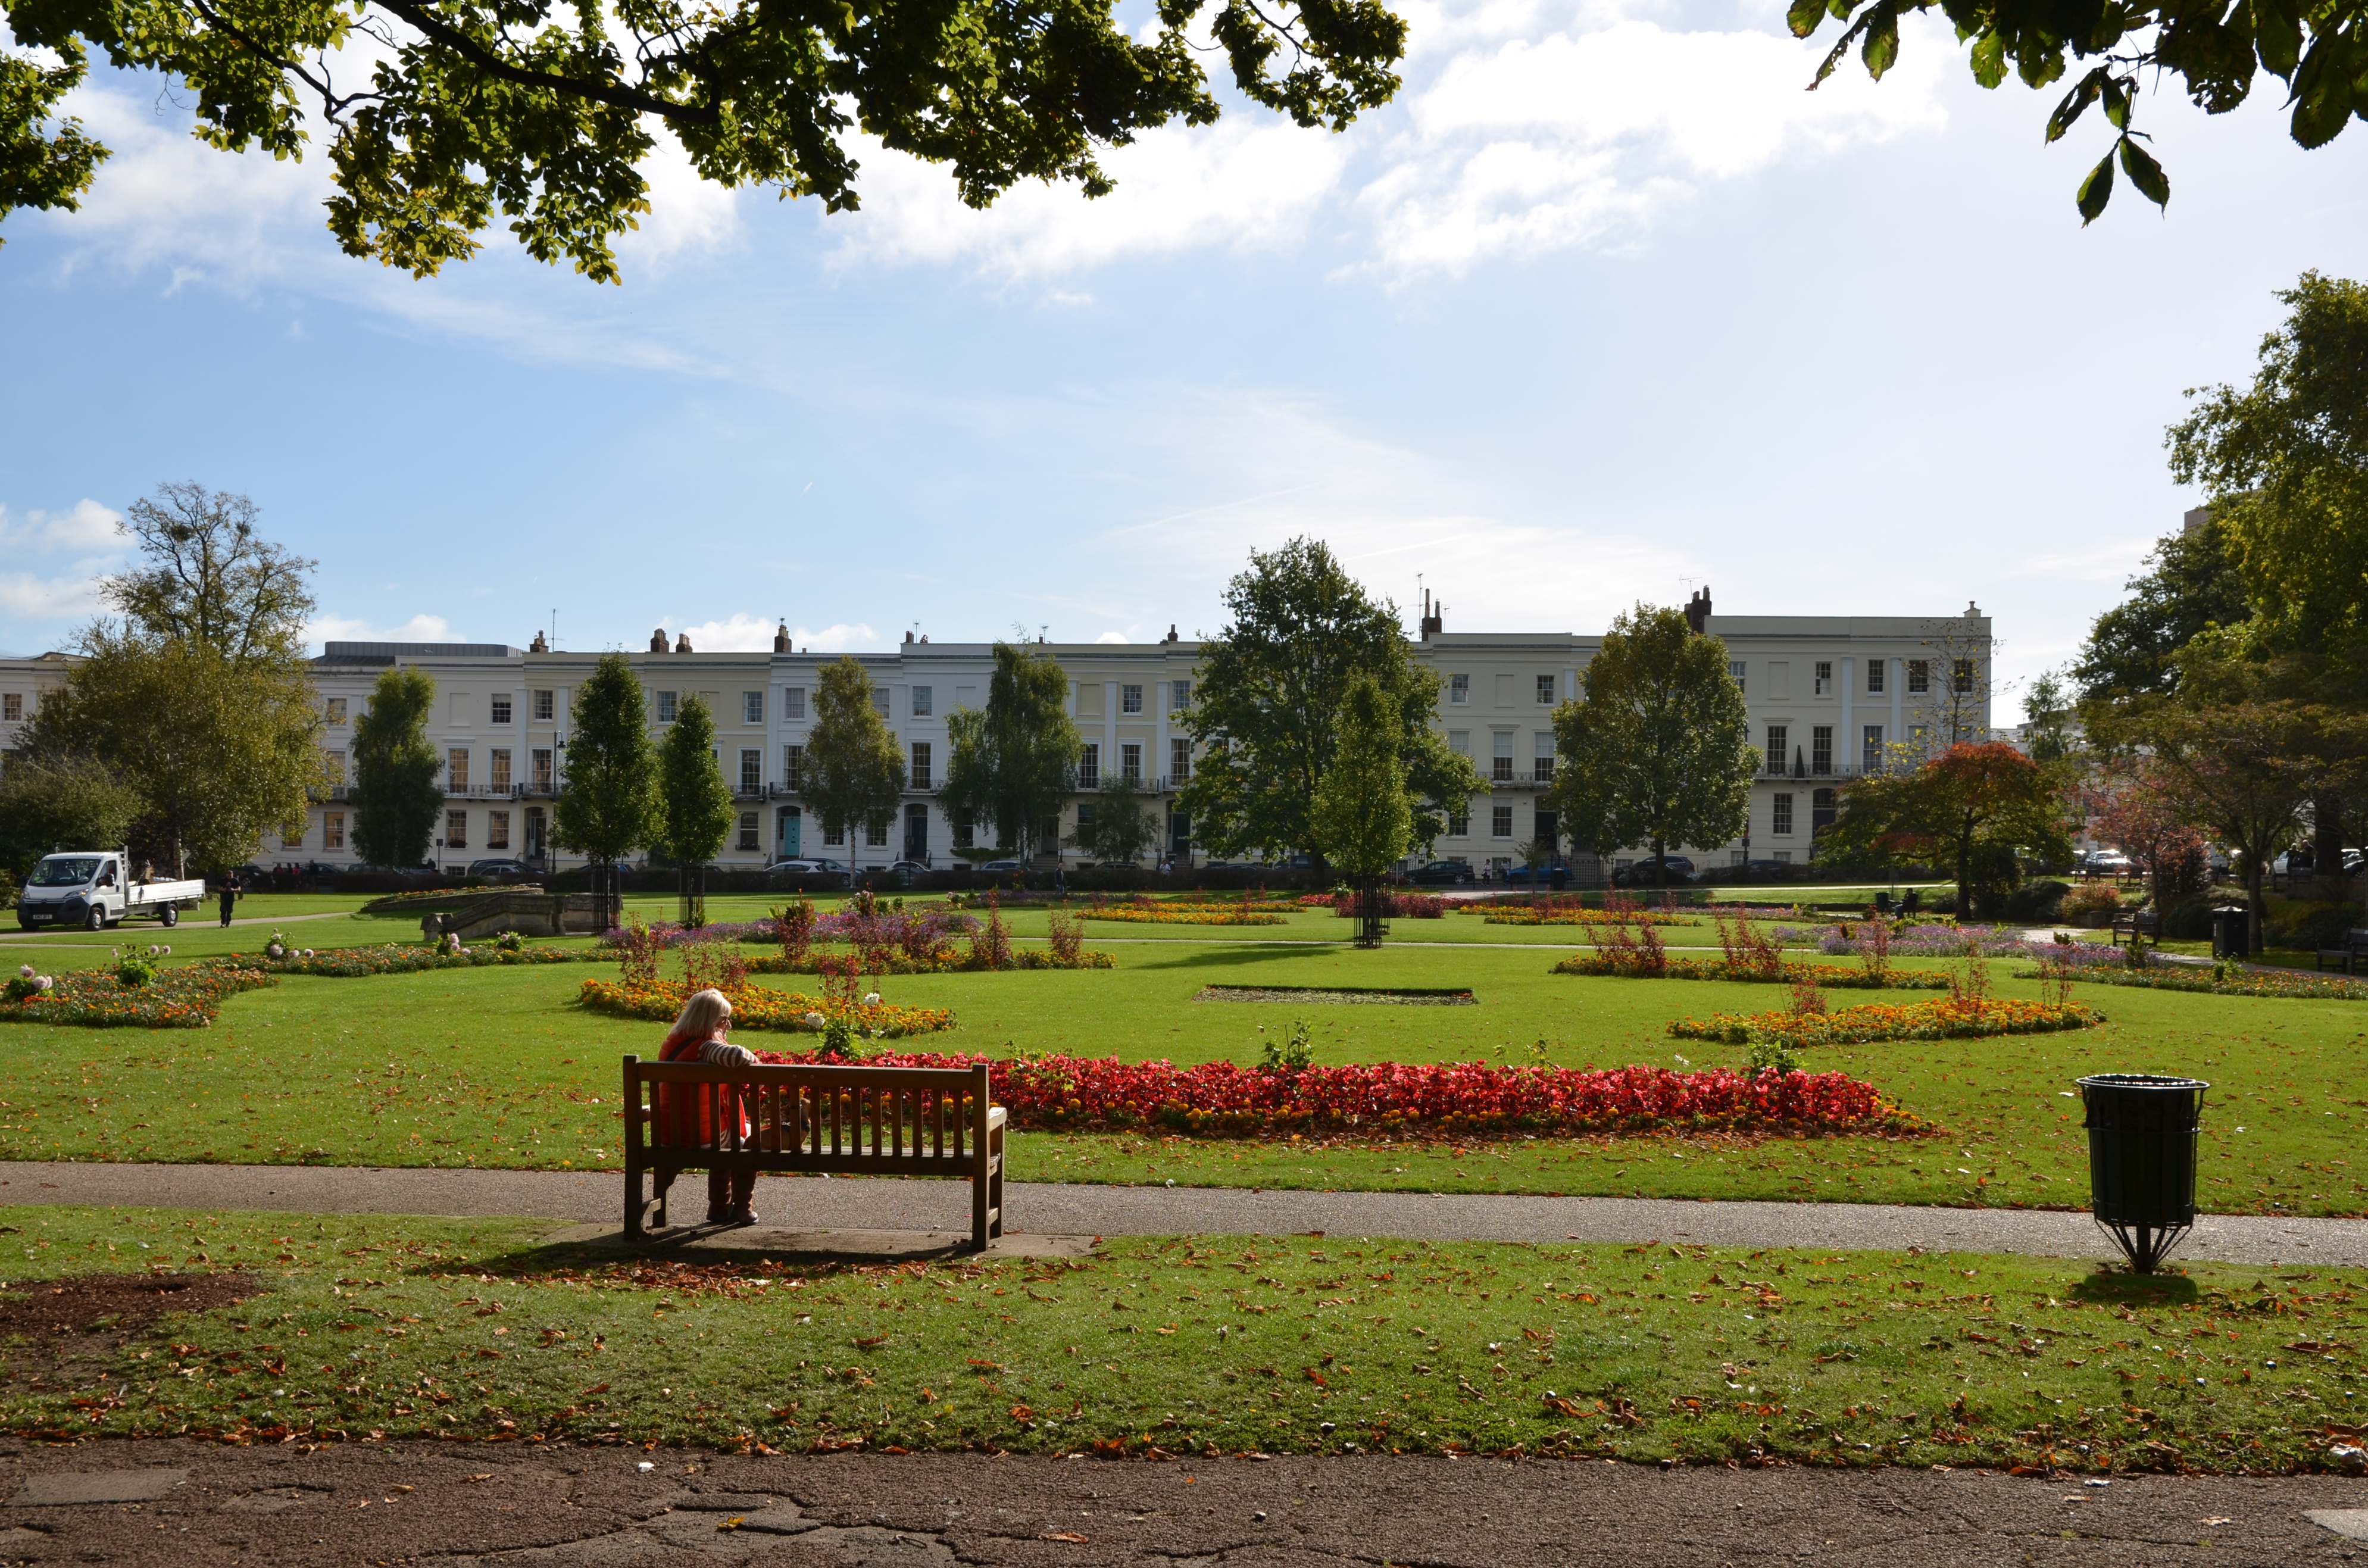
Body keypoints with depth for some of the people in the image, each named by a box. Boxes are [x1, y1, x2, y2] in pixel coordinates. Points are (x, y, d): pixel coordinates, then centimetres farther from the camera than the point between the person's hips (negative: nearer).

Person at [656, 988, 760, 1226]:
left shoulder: (671, 1044, 6)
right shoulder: (706, 1047, -21)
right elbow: (739, 1056, -40)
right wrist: (752, 1059, -16)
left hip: (669, 1133, 7)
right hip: (703, 1135, -7)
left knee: (723, 1143, 36)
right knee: (750, 1135, 22)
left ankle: (720, 1208, 40)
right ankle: (742, 1208, 26)